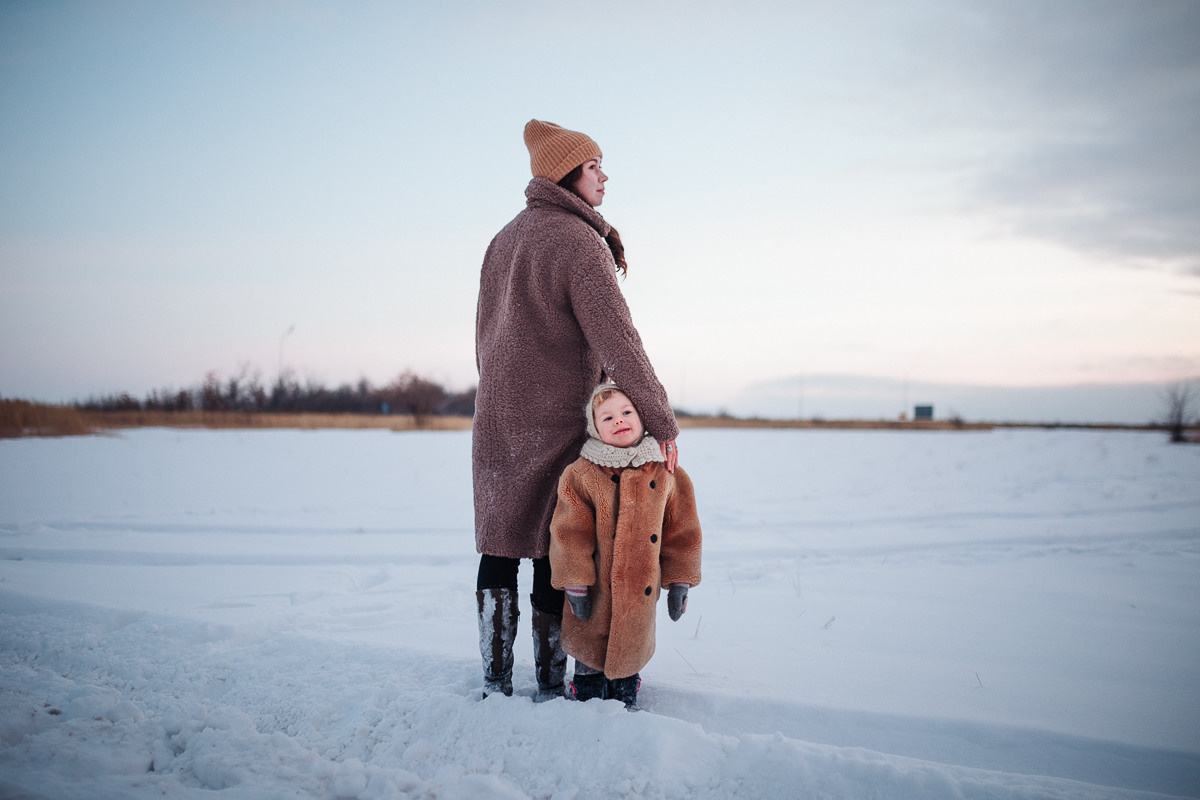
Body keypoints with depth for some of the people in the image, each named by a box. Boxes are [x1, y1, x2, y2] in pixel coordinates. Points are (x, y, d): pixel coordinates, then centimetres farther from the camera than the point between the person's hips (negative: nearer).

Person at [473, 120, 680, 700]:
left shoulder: (505, 239, 12)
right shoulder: (576, 241, -14)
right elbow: (616, 338, -22)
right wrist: (660, 420, -21)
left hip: (497, 418, 8)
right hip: (557, 423, -7)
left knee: (500, 546, 12)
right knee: (552, 549, 1)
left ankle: (495, 679, 20)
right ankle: (550, 683, 11)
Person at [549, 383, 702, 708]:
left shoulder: (665, 474, -2)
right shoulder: (581, 474, -10)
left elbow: (681, 531, 4)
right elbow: (569, 533, -9)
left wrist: (679, 582, 3)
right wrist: (575, 585, -12)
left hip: (640, 592, 2)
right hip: (596, 591, -2)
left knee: (632, 644, 15)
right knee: (591, 644, 12)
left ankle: (625, 698, 38)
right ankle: (588, 697, 34)